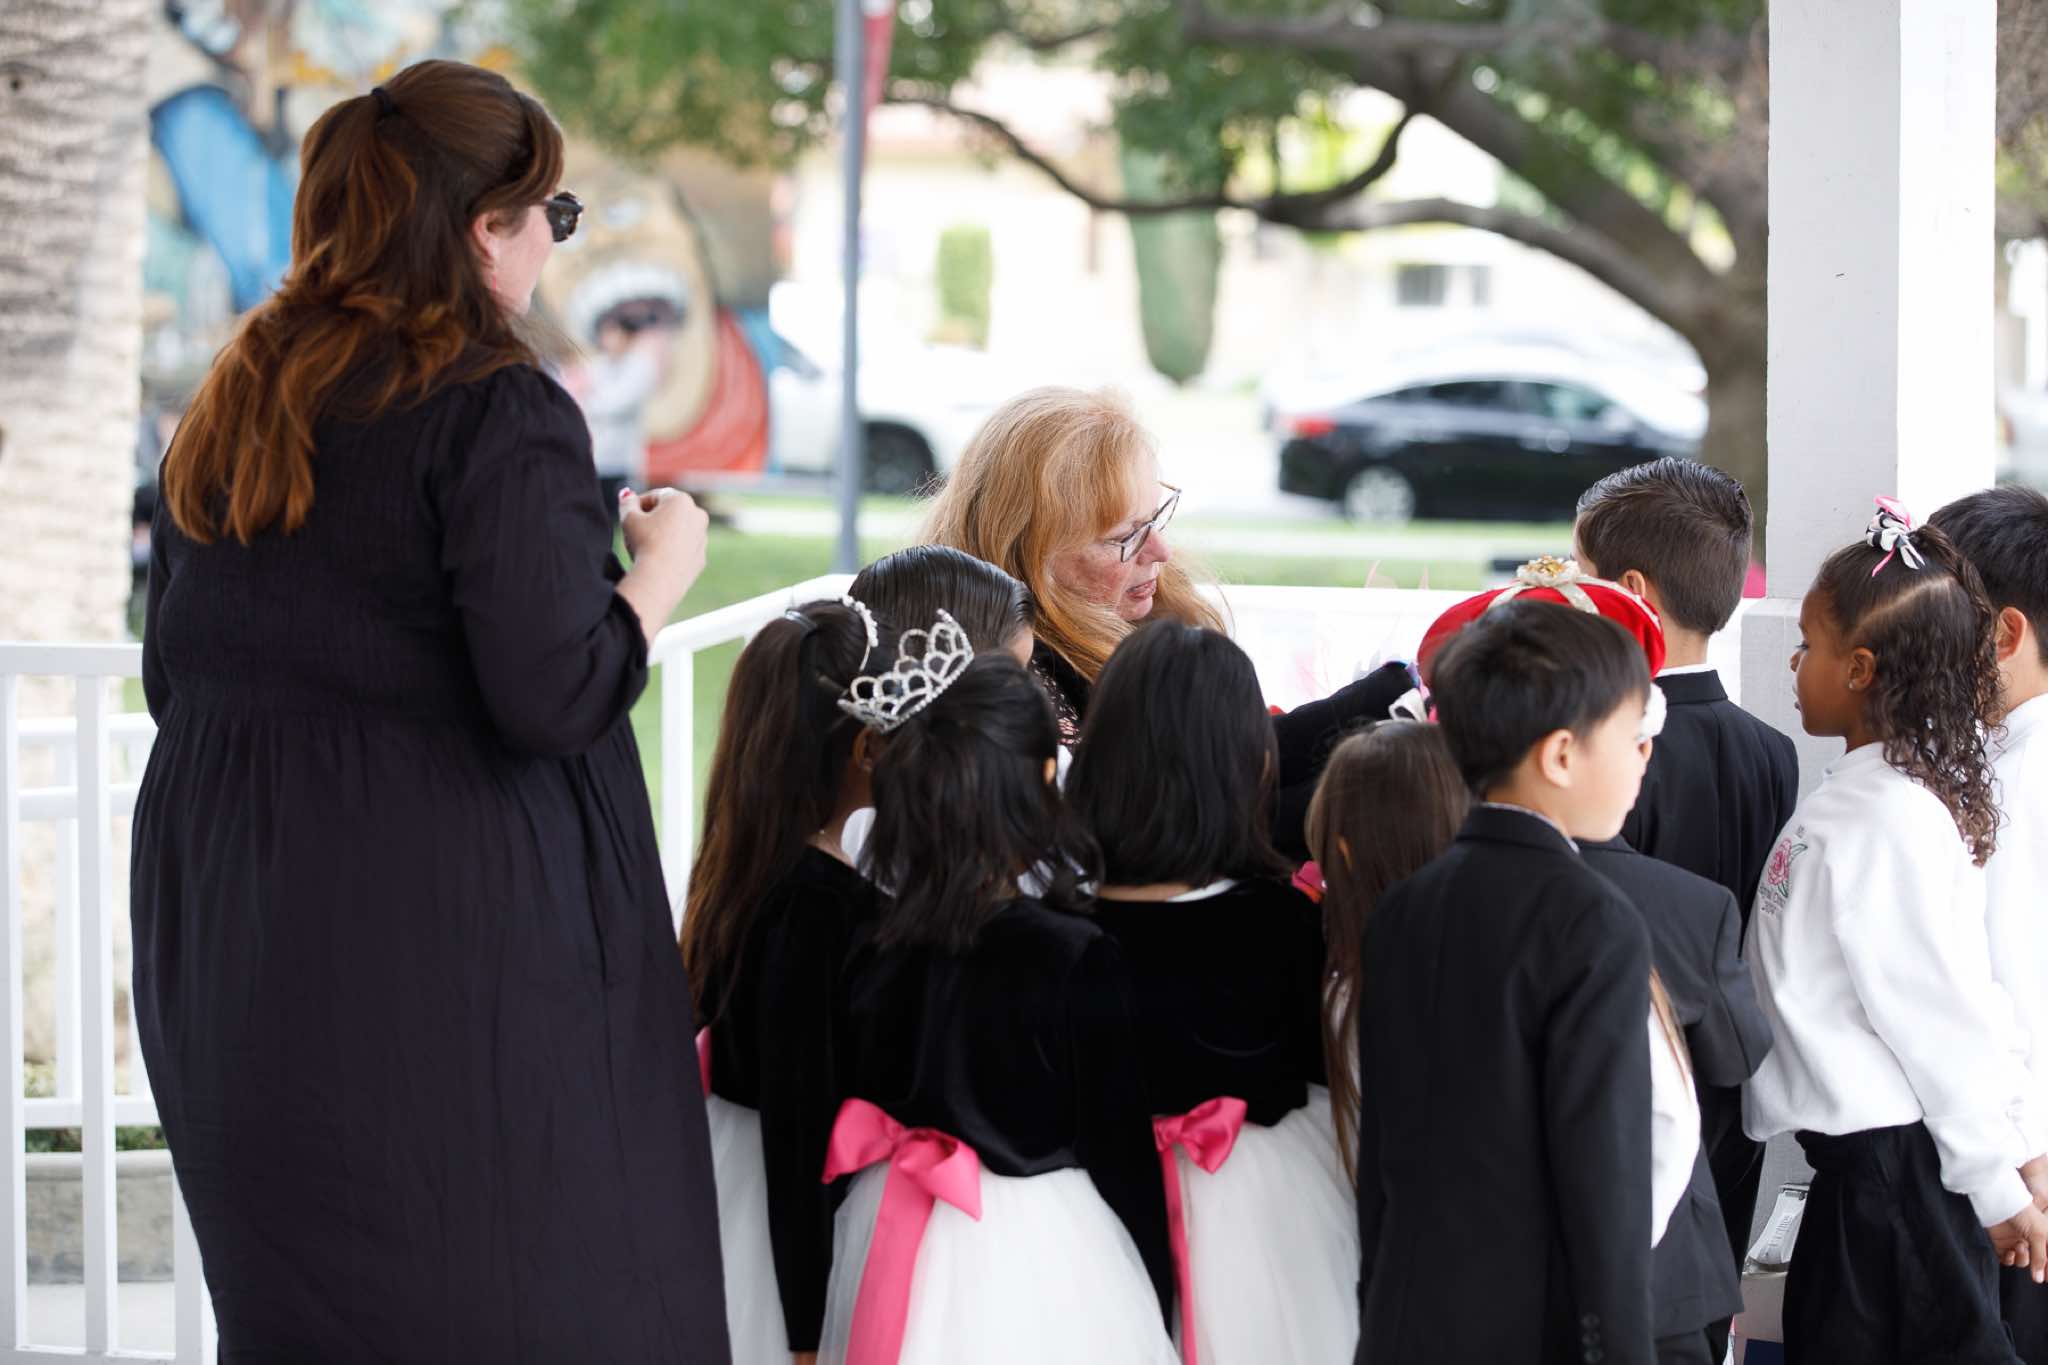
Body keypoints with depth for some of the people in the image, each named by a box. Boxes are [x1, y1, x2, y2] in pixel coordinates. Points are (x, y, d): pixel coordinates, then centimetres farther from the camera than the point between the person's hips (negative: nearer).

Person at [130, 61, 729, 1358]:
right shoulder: (498, 411, -13)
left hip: (234, 943, 8)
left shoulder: (231, 411, 11)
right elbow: (555, 701, -19)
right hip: (457, 937, -8)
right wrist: (660, 571, -2)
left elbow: (174, 678, 16)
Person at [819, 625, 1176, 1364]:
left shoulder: (869, 950, -2)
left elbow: (841, 1141, 6)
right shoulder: (1077, 958, -14)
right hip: (1042, 1268, -5)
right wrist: (1159, 1300, 3)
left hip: (886, 1263, 5)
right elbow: (1122, 1155, -9)